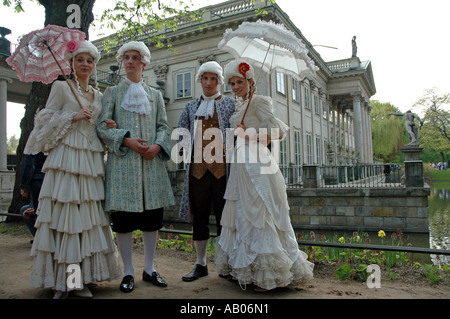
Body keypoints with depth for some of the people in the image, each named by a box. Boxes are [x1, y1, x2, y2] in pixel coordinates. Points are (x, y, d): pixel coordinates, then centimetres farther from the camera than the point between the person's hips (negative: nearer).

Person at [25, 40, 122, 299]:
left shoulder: (98, 95, 19)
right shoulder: (61, 87, 6)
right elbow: (47, 120, 2)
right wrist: (73, 116, -10)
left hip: (91, 159, 5)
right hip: (66, 157, -4)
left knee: (88, 216, 2)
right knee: (64, 214, -6)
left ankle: (82, 277, 9)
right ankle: (63, 280, 3)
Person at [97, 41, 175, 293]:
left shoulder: (155, 95, 18)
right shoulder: (113, 92, 12)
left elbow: (164, 126, 12)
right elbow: (103, 125, 3)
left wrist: (157, 145, -8)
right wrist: (126, 140, -13)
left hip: (152, 161, 2)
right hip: (123, 161, -2)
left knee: (153, 217, 4)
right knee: (124, 220, -2)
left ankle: (149, 269, 18)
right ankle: (128, 272, 13)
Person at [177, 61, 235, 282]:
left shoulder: (230, 104, 10)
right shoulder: (191, 107, 17)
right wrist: (186, 153, 3)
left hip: (222, 168, -2)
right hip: (198, 168, 3)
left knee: (224, 217, 3)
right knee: (199, 217, 7)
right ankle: (201, 264, 19)